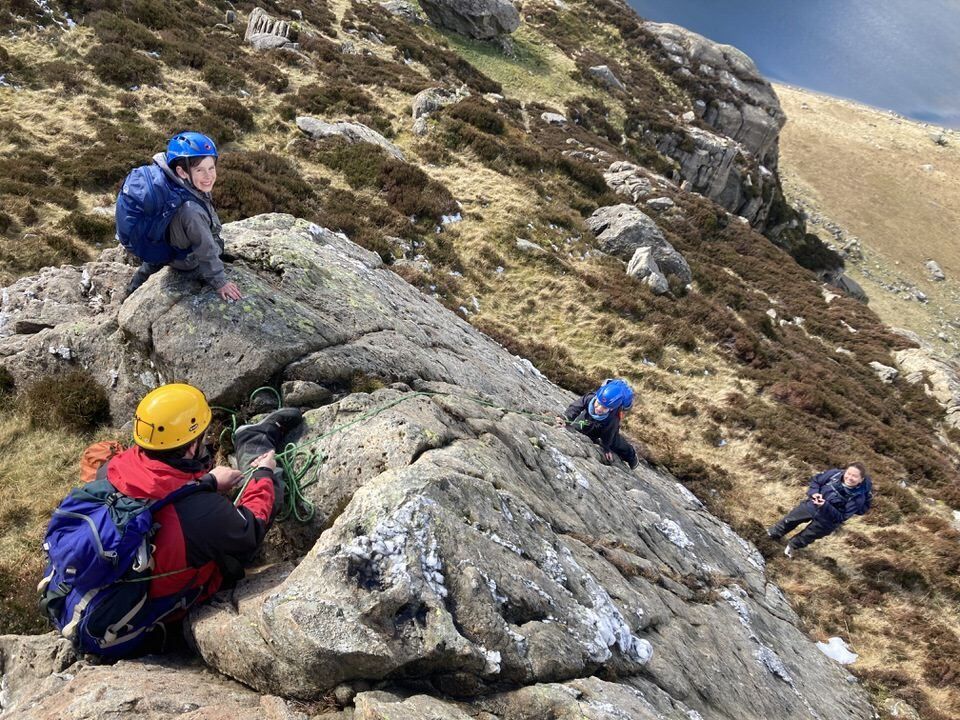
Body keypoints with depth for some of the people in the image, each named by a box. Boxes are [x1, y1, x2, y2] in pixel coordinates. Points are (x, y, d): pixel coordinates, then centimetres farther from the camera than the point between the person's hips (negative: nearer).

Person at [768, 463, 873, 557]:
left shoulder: (858, 497, -30)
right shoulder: (835, 474, -21)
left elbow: (841, 517, -27)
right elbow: (815, 480, -4)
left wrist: (825, 506, -38)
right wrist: (813, 492, -22)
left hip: (827, 520, -3)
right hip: (812, 505, 3)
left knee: (806, 536, 19)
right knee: (790, 519, 20)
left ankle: (793, 546, 49)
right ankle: (774, 534, 48)